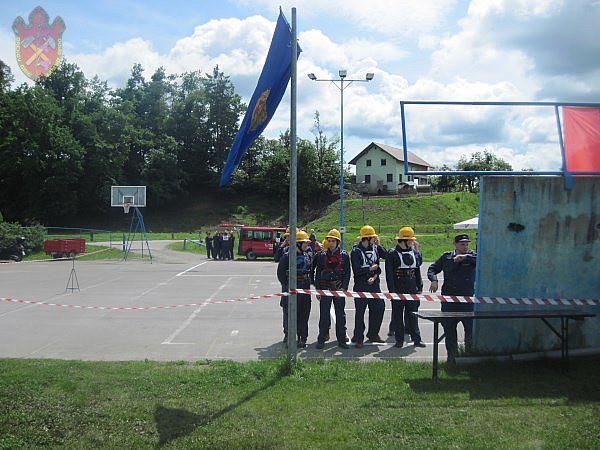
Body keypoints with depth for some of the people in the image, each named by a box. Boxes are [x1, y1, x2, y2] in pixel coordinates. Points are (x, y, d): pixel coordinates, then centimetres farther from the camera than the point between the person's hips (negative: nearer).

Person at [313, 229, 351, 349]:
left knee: (340, 314, 5)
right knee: (324, 314, 0)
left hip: (339, 288, 0)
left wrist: (344, 288, -8)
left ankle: (341, 339, 13)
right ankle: (321, 339, 7)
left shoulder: (344, 255, 3)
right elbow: (318, 273, 5)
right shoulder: (321, 255, 4)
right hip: (325, 288, 0)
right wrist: (318, 289, -1)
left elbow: (347, 273, 3)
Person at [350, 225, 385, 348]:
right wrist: (370, 269, -8)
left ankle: (373, 334, 22)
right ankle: (358, 338, 5)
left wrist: (374, 277, -9)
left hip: (374, 285, 6)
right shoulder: (356, 251, -9)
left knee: (379, 308, 6)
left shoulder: (374, 249, 11)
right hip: (361, 286, -6)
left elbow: (378, 267, 9)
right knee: (360, 312, -3)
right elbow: (357, 270, -17)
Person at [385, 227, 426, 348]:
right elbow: (389, 274, -8)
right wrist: (392, 291, -13)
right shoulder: (392, 254, -6)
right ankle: (399, 340, 9)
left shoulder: (415, 253, 10)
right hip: (398, 290, -4)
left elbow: (417, 272, 16)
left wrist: (420, 288, 12)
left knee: (413, 315, 7)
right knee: (398, 315, 3)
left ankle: (416, 339, 11)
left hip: (412, 290, 4)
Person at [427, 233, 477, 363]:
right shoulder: (446, 257, 9)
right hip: (448, 300, 3)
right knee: (449, 329, 9)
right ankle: (451, 357, 21)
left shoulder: (471, 257, 2)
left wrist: (465, 257, -22)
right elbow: (432, 269, 15)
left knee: (471, 329, -4)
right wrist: (434, 280, -5)